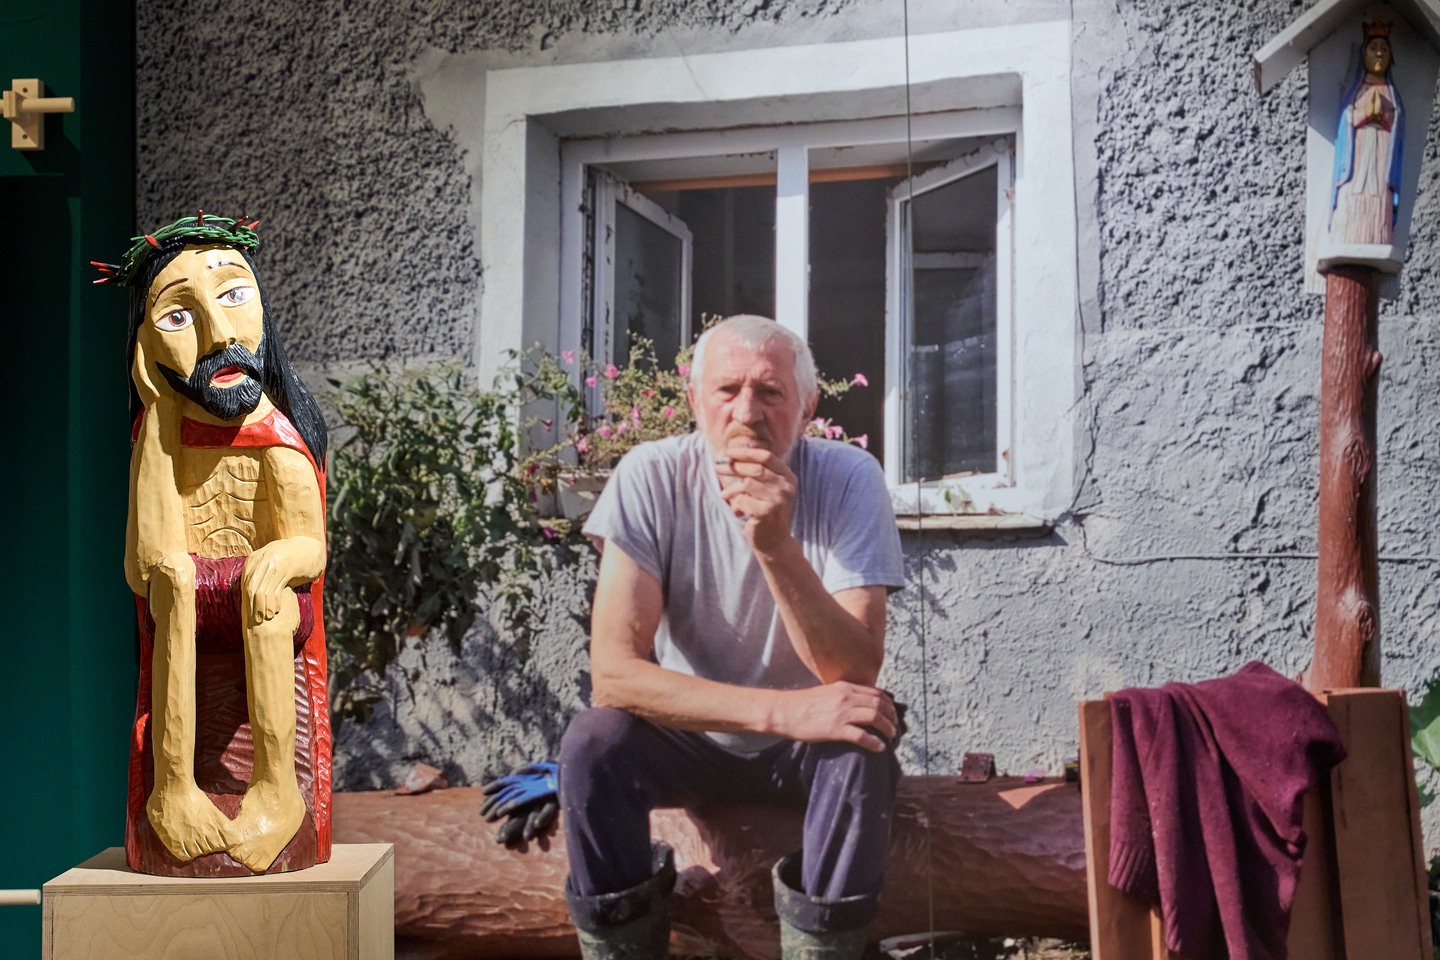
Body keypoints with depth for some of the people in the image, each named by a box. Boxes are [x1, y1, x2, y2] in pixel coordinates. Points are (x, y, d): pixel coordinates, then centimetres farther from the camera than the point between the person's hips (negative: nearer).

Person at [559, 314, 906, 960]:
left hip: (807, 741, 0)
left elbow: (854, 676, -25)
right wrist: (783, 710, -35)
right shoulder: (651, 477, -18)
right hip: (689, 737, 0)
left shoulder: (848, 478, -17)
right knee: (590, 744, -27)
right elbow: (611, 671, -26)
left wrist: (776, 545, -39)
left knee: (863, 745, -30)